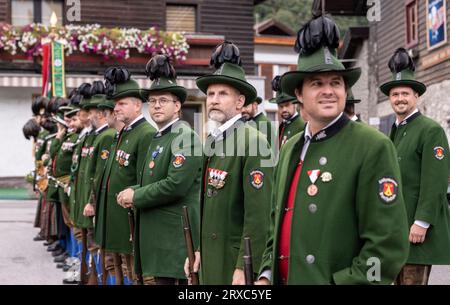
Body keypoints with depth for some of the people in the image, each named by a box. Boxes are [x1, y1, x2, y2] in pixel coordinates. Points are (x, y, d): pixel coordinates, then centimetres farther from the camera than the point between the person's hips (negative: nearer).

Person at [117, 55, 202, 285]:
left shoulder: (185, 136, -11)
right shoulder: (158, 138, 17)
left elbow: (175, 185, -21)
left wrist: (136, 196, -10)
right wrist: (132, 193, 2)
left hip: (174, 238, -8)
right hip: (156, 236, 9)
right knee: (154, 277, 12)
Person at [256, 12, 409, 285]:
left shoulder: (373, 147, -14)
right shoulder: (290, 148, 7)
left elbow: (388, 246, -18)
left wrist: (339, 282, -19)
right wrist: (267, 274, 4)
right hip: (281, 278, 6)